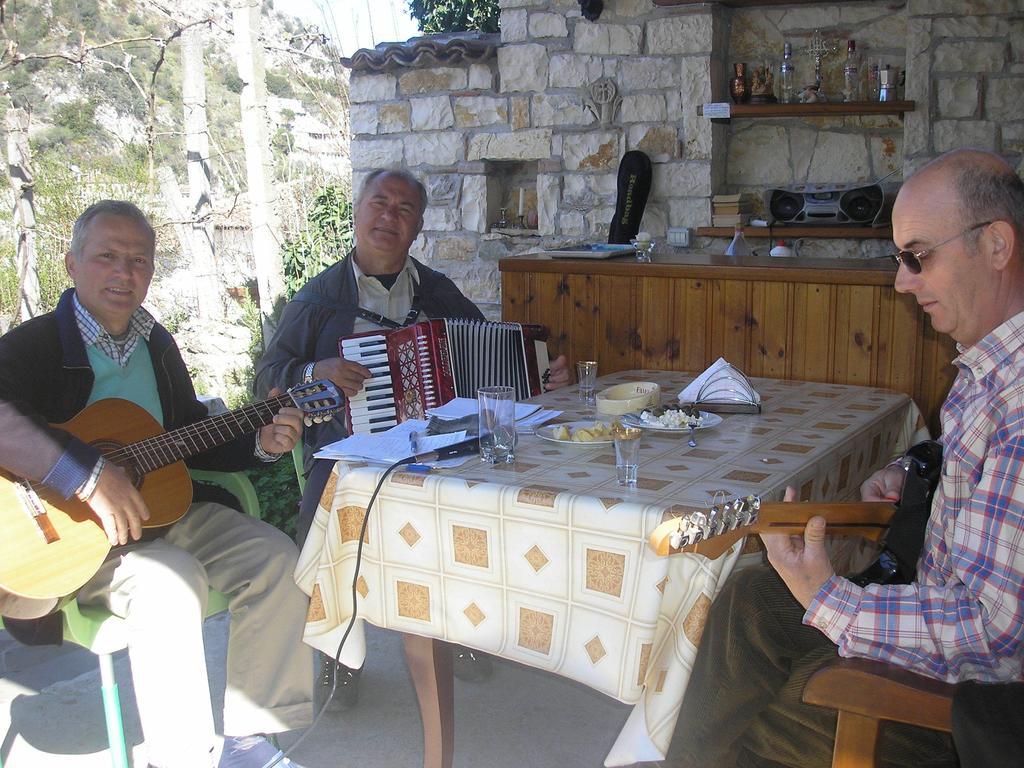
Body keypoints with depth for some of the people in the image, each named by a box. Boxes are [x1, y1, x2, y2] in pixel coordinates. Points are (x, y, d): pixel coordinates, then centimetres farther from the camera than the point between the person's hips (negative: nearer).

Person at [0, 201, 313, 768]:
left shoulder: (156, 344, 12)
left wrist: (260, 444, 3)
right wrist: (87, 473, -39)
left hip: (158, 505, 7)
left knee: (275, 558, -9)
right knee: (172, 580, -33)